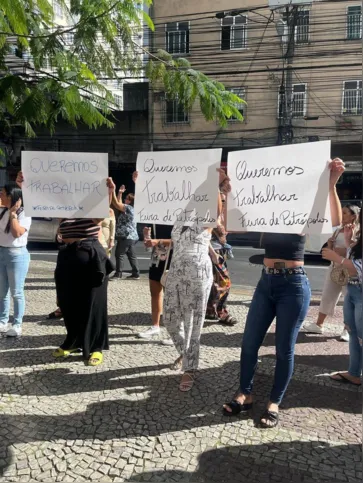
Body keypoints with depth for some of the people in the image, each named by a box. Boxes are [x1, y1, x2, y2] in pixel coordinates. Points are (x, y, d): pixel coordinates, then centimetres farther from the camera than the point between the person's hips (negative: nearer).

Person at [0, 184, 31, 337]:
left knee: (16, 292, 1)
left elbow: (17, 233, -22)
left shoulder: (24, 214, -11)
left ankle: (17, 325, 11)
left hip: (17, 255, -7)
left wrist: (13, 213, -18)